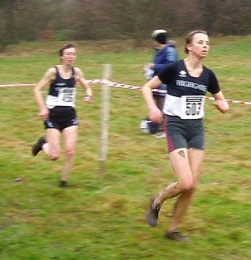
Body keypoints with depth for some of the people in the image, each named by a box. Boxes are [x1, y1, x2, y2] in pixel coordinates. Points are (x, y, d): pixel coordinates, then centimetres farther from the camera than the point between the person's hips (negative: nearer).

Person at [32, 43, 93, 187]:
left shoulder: (76, 72, 1)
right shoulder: (53, 71, -10)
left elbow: (87, 87, 15)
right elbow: (37, 89, -6)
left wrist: (89, 95, -7)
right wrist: (43, 108, -17)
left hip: (70, 115, 3)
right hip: (53, 115, -3)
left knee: (70, 151, -9)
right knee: (54, 156, -6)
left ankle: (64, 181, 10)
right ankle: (43, 143, 29)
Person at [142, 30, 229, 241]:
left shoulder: (208, 75, 3)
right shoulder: (174, 69, -10)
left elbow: (221, 100, 18)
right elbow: (147, 87, -2)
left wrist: (222, 105, -6)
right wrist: (153, 107, -19)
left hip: (197, 129, 5)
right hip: (176, 128, -5)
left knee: (192, 186, 3)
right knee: (185, 183, -17)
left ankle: (173, 229, 20)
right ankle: (157, 201, 14)